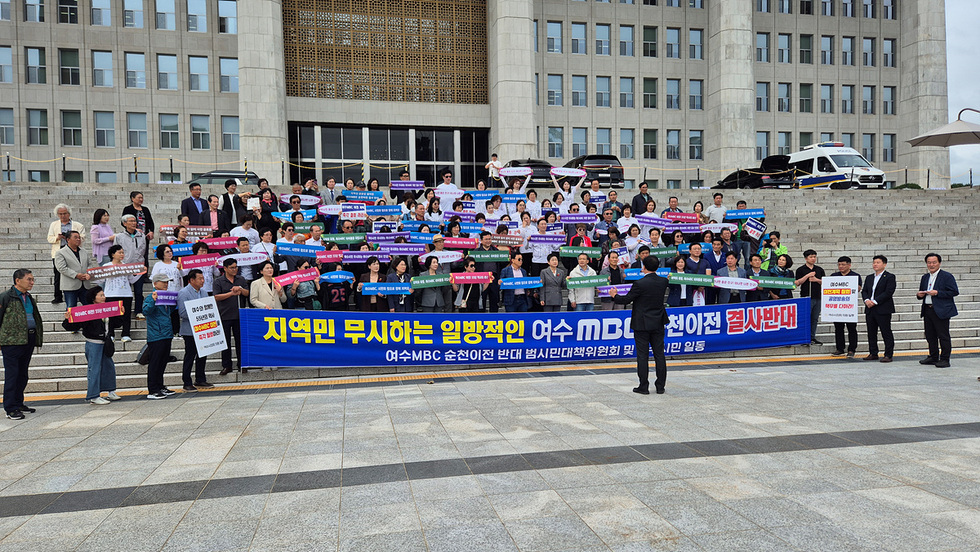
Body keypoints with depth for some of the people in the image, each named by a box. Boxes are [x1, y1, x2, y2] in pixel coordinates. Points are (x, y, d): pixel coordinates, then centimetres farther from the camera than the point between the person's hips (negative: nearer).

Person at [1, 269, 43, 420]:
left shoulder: (29, 298, 15)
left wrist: (36, 338, 19)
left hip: (29, 339, 7)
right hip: (12, 341, -7)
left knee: (23, 374, 15)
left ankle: (19, 403, 26)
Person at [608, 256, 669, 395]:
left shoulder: (640, 283, -18)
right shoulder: (663, 281, -1)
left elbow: (626, 300, -10)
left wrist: (614, 295, 9)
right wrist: (647, 274, 35)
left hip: (642, 324, -5)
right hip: (658, 323, 5)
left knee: (642, 355, 1)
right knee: (659, 354, 10)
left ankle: (644, 387, 5)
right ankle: (660, 386, 15)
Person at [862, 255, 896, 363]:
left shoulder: (889, 277, -3)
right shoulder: (869, 277, 17)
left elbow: (888, 292, -13)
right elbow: (864, 291, 14)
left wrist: (875, 301, -17)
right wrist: (867, 300, -7)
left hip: (883, 310, -6)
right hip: (870, 309, 6)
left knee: (886, 333, -1)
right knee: (871, 333, 10)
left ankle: (888, 355, 4)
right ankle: (873, 354, 19)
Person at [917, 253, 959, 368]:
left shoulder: (947, 276, -4)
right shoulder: (925, 277, 16)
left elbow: (954, 292, -11)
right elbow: (921, 292, 25)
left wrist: (937, 293, -18)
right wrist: (919, 295, 2)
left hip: (941, 311, -7)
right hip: (927, 310, 7)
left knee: (943, 336, -3)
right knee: (930, 336, 12)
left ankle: (945, 359, 3)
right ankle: (933, 357, 23)